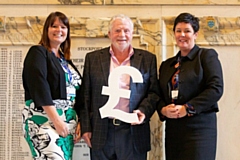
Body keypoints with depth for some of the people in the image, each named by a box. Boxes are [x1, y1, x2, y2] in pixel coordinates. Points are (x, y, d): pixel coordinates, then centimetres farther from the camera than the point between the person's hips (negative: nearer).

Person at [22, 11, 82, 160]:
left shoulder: (65, 59, 18)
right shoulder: (38, 52, -3)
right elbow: (39, 87, -15)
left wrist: (78, 121, 6)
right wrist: (56, 119, -19)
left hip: (68, 121, 7)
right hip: (44, 119, -7)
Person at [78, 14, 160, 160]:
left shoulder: (148, 59, 7)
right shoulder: (93, 58, 8)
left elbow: (154, 92, 6)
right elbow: (86, 95, 7)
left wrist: (143, 111, -12)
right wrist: (86, 128, 2)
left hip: (133, 133, 0)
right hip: (101, 133, 1)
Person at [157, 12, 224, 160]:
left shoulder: (207, 55, 2)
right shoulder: (166, 65, 18)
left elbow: (216, 89, -9)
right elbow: (160, 95, 17)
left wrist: (186, 108, -15)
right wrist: (163, 109, -6)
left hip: (199, 127, -5)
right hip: (172, 129, 5)